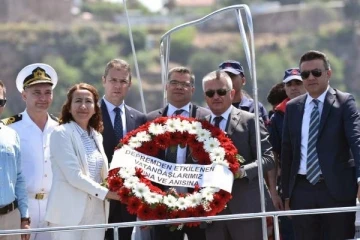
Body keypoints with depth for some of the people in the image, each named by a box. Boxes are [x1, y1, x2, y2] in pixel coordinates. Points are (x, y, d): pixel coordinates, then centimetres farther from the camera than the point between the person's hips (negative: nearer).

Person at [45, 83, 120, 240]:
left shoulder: (97, 137, 16)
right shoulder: (61, 133, -6)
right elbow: (74, 175, -14)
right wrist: (106, 193, -14)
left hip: (96, 214, 7)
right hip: (70, 214, -7)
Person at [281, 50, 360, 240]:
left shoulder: (344, 103, -2)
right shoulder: (292, 108, 11)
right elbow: (287, 152, 14)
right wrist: (287, 193, 11)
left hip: (337, 189, -4)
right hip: (302, 189, 4)